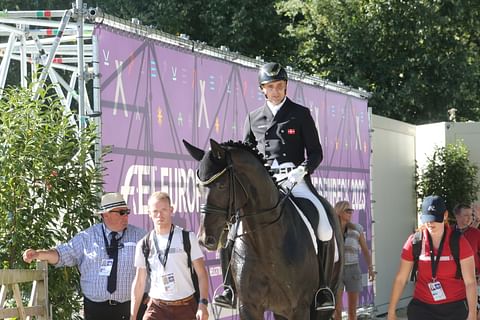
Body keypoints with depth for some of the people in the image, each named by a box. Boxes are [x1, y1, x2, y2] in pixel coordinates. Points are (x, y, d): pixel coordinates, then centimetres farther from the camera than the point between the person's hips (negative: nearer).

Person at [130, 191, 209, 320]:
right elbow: (139, 282, 9)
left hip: (186, 306, -1)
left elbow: (201, 274, -2)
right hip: (157, 307, 1)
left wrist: (203, 303, -15)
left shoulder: (188, 238, -1)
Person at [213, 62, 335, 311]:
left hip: (294, 178, -3)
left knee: (322, 222, -26)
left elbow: (316, 152, 6)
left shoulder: (300, 114, 10)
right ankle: (230, 287, -8)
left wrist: (302, 170, -14)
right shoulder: (254, 118, 17)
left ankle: (322, 288, -14)